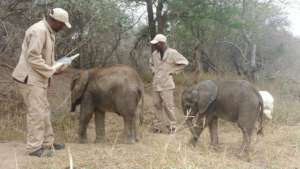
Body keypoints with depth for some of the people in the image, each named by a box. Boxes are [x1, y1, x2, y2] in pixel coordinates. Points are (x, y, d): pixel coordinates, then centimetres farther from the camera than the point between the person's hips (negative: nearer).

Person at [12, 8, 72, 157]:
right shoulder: (39, 30, -19)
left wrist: (56, 66, 4)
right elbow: (33, 58, -24)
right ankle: (34, 147, 0)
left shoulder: (47, 31, 13)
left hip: (37, 78, 10)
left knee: (44, 110, 14)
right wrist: (52, 71, -17)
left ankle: (47, 143, 22)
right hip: (30, 78, -10)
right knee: (37, 112, -7)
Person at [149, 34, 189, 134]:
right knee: (157, 104, 7)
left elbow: (184, 62, -7)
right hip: (156, 84, 6)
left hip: (167, 84, -6)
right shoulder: (155, 54, 9)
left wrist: (173, 71, -7)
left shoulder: (172, 53, -8)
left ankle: (172, 126, 5)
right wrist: (153, 71, 13)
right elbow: (151, 63, 31)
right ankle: (162, 125, 18)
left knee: (168, 105, -6)